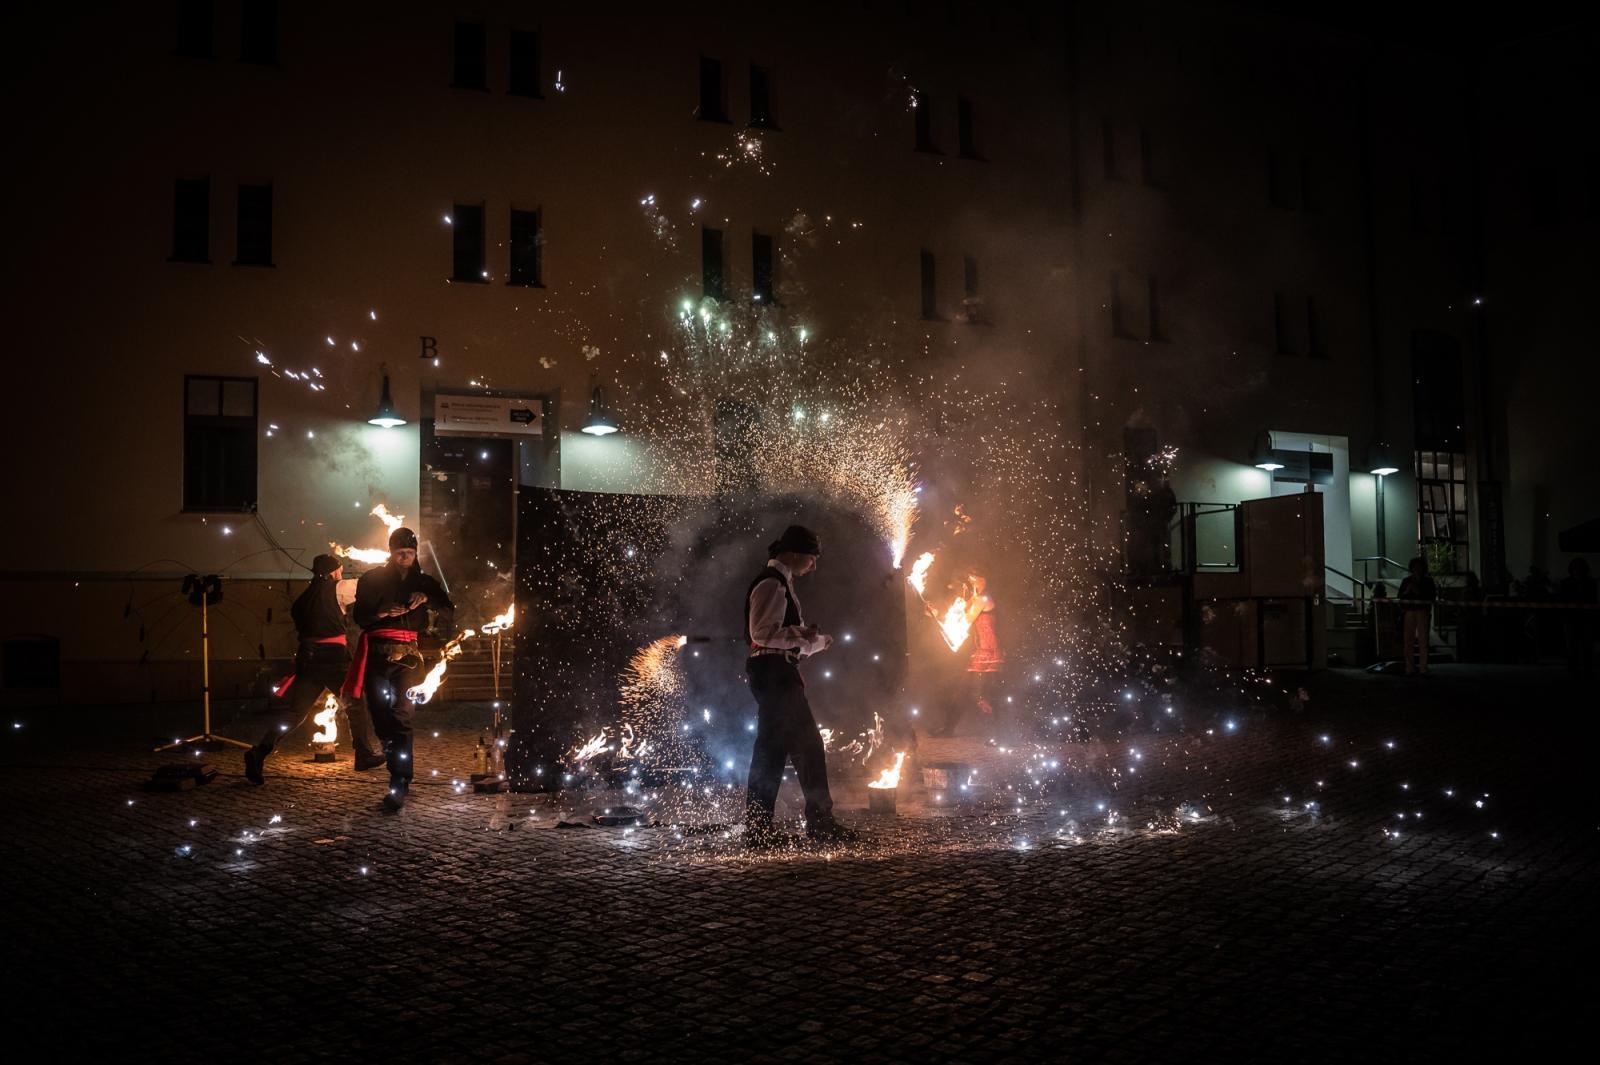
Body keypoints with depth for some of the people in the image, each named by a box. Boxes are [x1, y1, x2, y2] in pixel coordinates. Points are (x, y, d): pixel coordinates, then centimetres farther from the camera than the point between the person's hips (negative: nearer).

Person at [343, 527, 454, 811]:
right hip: (376, 654, 1)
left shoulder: (423, 582, 12)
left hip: (407, 655, -1)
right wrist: (382, 612, -21)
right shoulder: (371, 579, 8)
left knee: (401, 717, -15)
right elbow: (359, 616, -1)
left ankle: (399, 786, -20)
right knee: (382, 718, 1)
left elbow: (450, 610, 3)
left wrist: (427, 599, -15)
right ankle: (399, 776, 17)